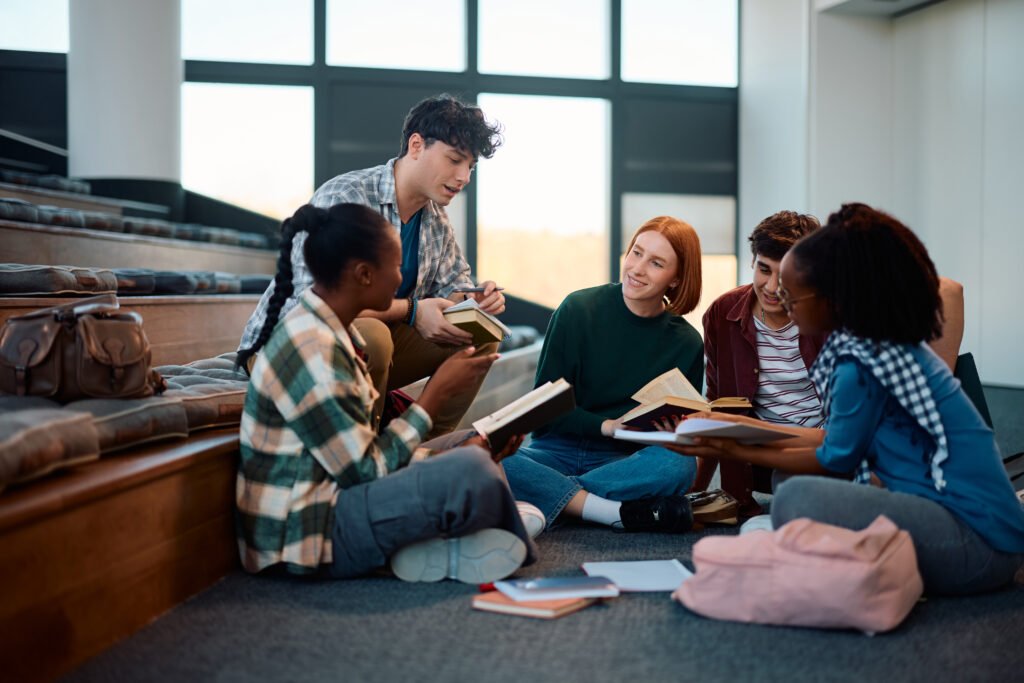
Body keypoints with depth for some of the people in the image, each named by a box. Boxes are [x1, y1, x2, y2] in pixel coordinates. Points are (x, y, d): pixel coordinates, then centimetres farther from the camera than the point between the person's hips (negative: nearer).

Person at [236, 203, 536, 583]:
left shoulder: (331, 330, 9)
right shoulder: (312, 350, -22)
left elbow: (372, 448, 9)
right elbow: (366, 470, -19)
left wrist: (463, 450, 0)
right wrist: (438, 391, -12)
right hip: (309, 534, -10)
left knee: (471, 449, 19)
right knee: (471, 472, -27)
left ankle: (423, 547, -3)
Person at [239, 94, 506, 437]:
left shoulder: (435, 217, 5)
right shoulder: (343, 199, -23)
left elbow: (451, 285, 13)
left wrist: (472, 299, -13)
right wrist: (410, 310, -30)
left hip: (366, 344, 8)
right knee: (372, 336, -39)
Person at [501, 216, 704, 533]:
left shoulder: (687, 343, 3)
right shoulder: (578, 309, -2)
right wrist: (605, 426, -17)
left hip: (623, 460, 1)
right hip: (557, 450, -1)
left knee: (679, 465, -33)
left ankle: (548, 497, -27)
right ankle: (622, 513, -33)